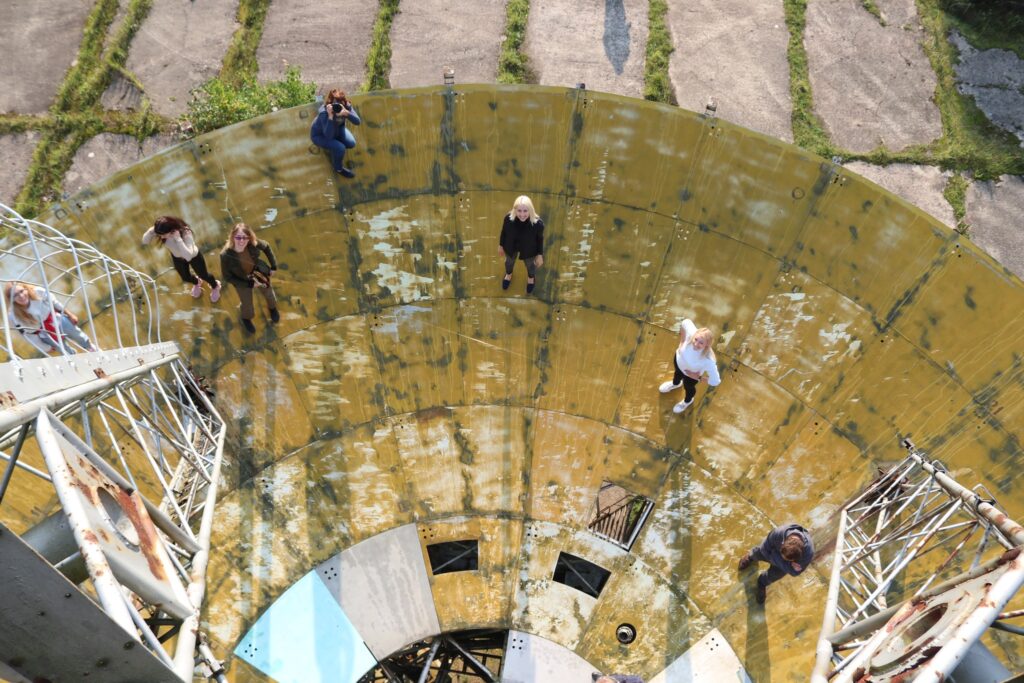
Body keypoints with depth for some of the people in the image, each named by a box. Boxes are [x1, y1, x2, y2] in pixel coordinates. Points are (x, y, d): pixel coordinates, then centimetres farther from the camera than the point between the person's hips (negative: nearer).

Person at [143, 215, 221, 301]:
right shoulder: (162, 233, -32)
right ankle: (196, 283, 63)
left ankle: (215, 286, 57)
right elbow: (145, 241, -22)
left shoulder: (185, 233, -45)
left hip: (194, 257, -4)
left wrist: (178, 239, -57)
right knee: (186, 278, 26)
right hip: (177, 258, 4)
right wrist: (151, 231, -41)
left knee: (203, 275, 22)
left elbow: (188, 256, -53)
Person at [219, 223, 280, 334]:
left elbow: (266, 247, -8)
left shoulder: (253, 244, -33)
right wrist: (249, 284, -21)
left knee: (269, 293, 30)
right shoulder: (226, 255, -38)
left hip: (259, 273, 2)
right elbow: (227, 276, -23)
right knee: (247, 304, 23)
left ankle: (272, 307, 69)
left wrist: (274, 266, -7)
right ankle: (246, 319, 62)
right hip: (242, 281, -2)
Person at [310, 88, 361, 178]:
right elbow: (329, 136, -42)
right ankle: (338, 168, 8)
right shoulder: (324, 112, -39)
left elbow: (357, 122, -33)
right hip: (319, 135, -6)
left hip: (336, 129, 6)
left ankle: (334, 150, 21)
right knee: (340, 148, -24)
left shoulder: (347, 106, -25)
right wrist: (330, 116, -53)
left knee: (351, 143, -11)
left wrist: (346, 113, -52)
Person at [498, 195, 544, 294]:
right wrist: (501, 246, 3)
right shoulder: (508, 218, -33)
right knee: (509, 261, 34)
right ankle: (508, 274, 71)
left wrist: (540, 255, -5)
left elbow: (540, 239, -17)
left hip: (529, 250, -1)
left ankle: (531, 278, 69)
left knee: (530, 264, 32)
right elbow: (504, 232, -12)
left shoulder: (538, 223, -37)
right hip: (511, 247, 1)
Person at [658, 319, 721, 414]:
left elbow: (715, 381, -37)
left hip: (691, 375, -3)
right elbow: (686, 322, -18)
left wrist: (698, 377, -25)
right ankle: (676, 384, 77)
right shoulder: (691, 333, -41)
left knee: (689, 388, 32)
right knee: (677, 373, 39)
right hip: (679, 360, 3)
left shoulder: (708, 360, -48)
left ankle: (687, 401, 70)